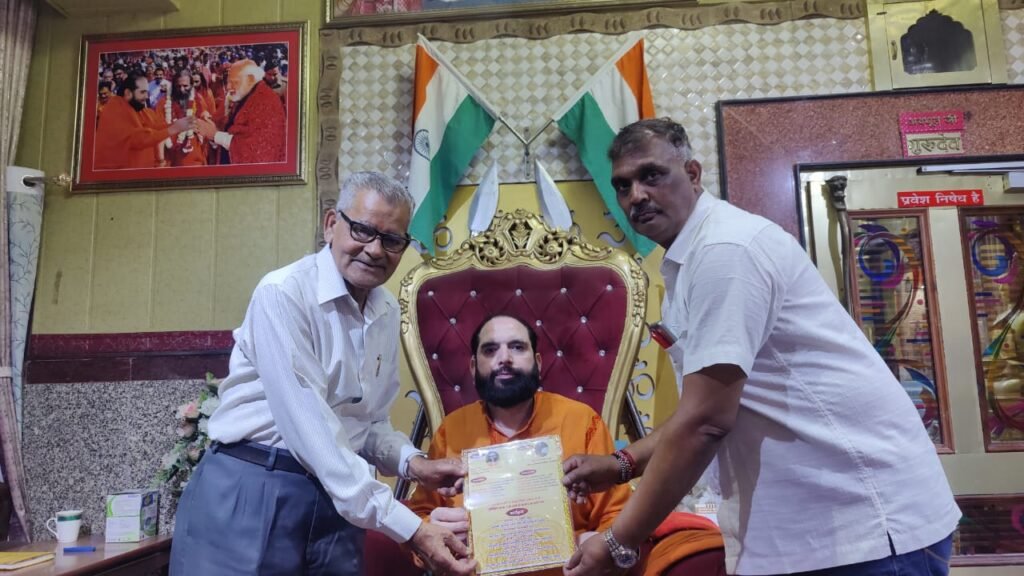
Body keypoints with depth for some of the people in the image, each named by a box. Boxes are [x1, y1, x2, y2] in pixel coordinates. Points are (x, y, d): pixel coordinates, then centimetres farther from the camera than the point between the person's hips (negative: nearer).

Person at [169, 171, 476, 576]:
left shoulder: (388, 312, 6)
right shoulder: (284, 293, -16)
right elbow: (310, 426, -23)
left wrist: (412, 463, -7)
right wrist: (408, 529, -25)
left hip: (336, 499, 6)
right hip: (251, 493, -6)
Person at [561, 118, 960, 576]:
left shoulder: (725, 247, -20)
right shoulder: (687, 263, 10)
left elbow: (706, 420, -24)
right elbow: (704, 412, 16)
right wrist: (623, 463, 7)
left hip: (866, 515, -9)